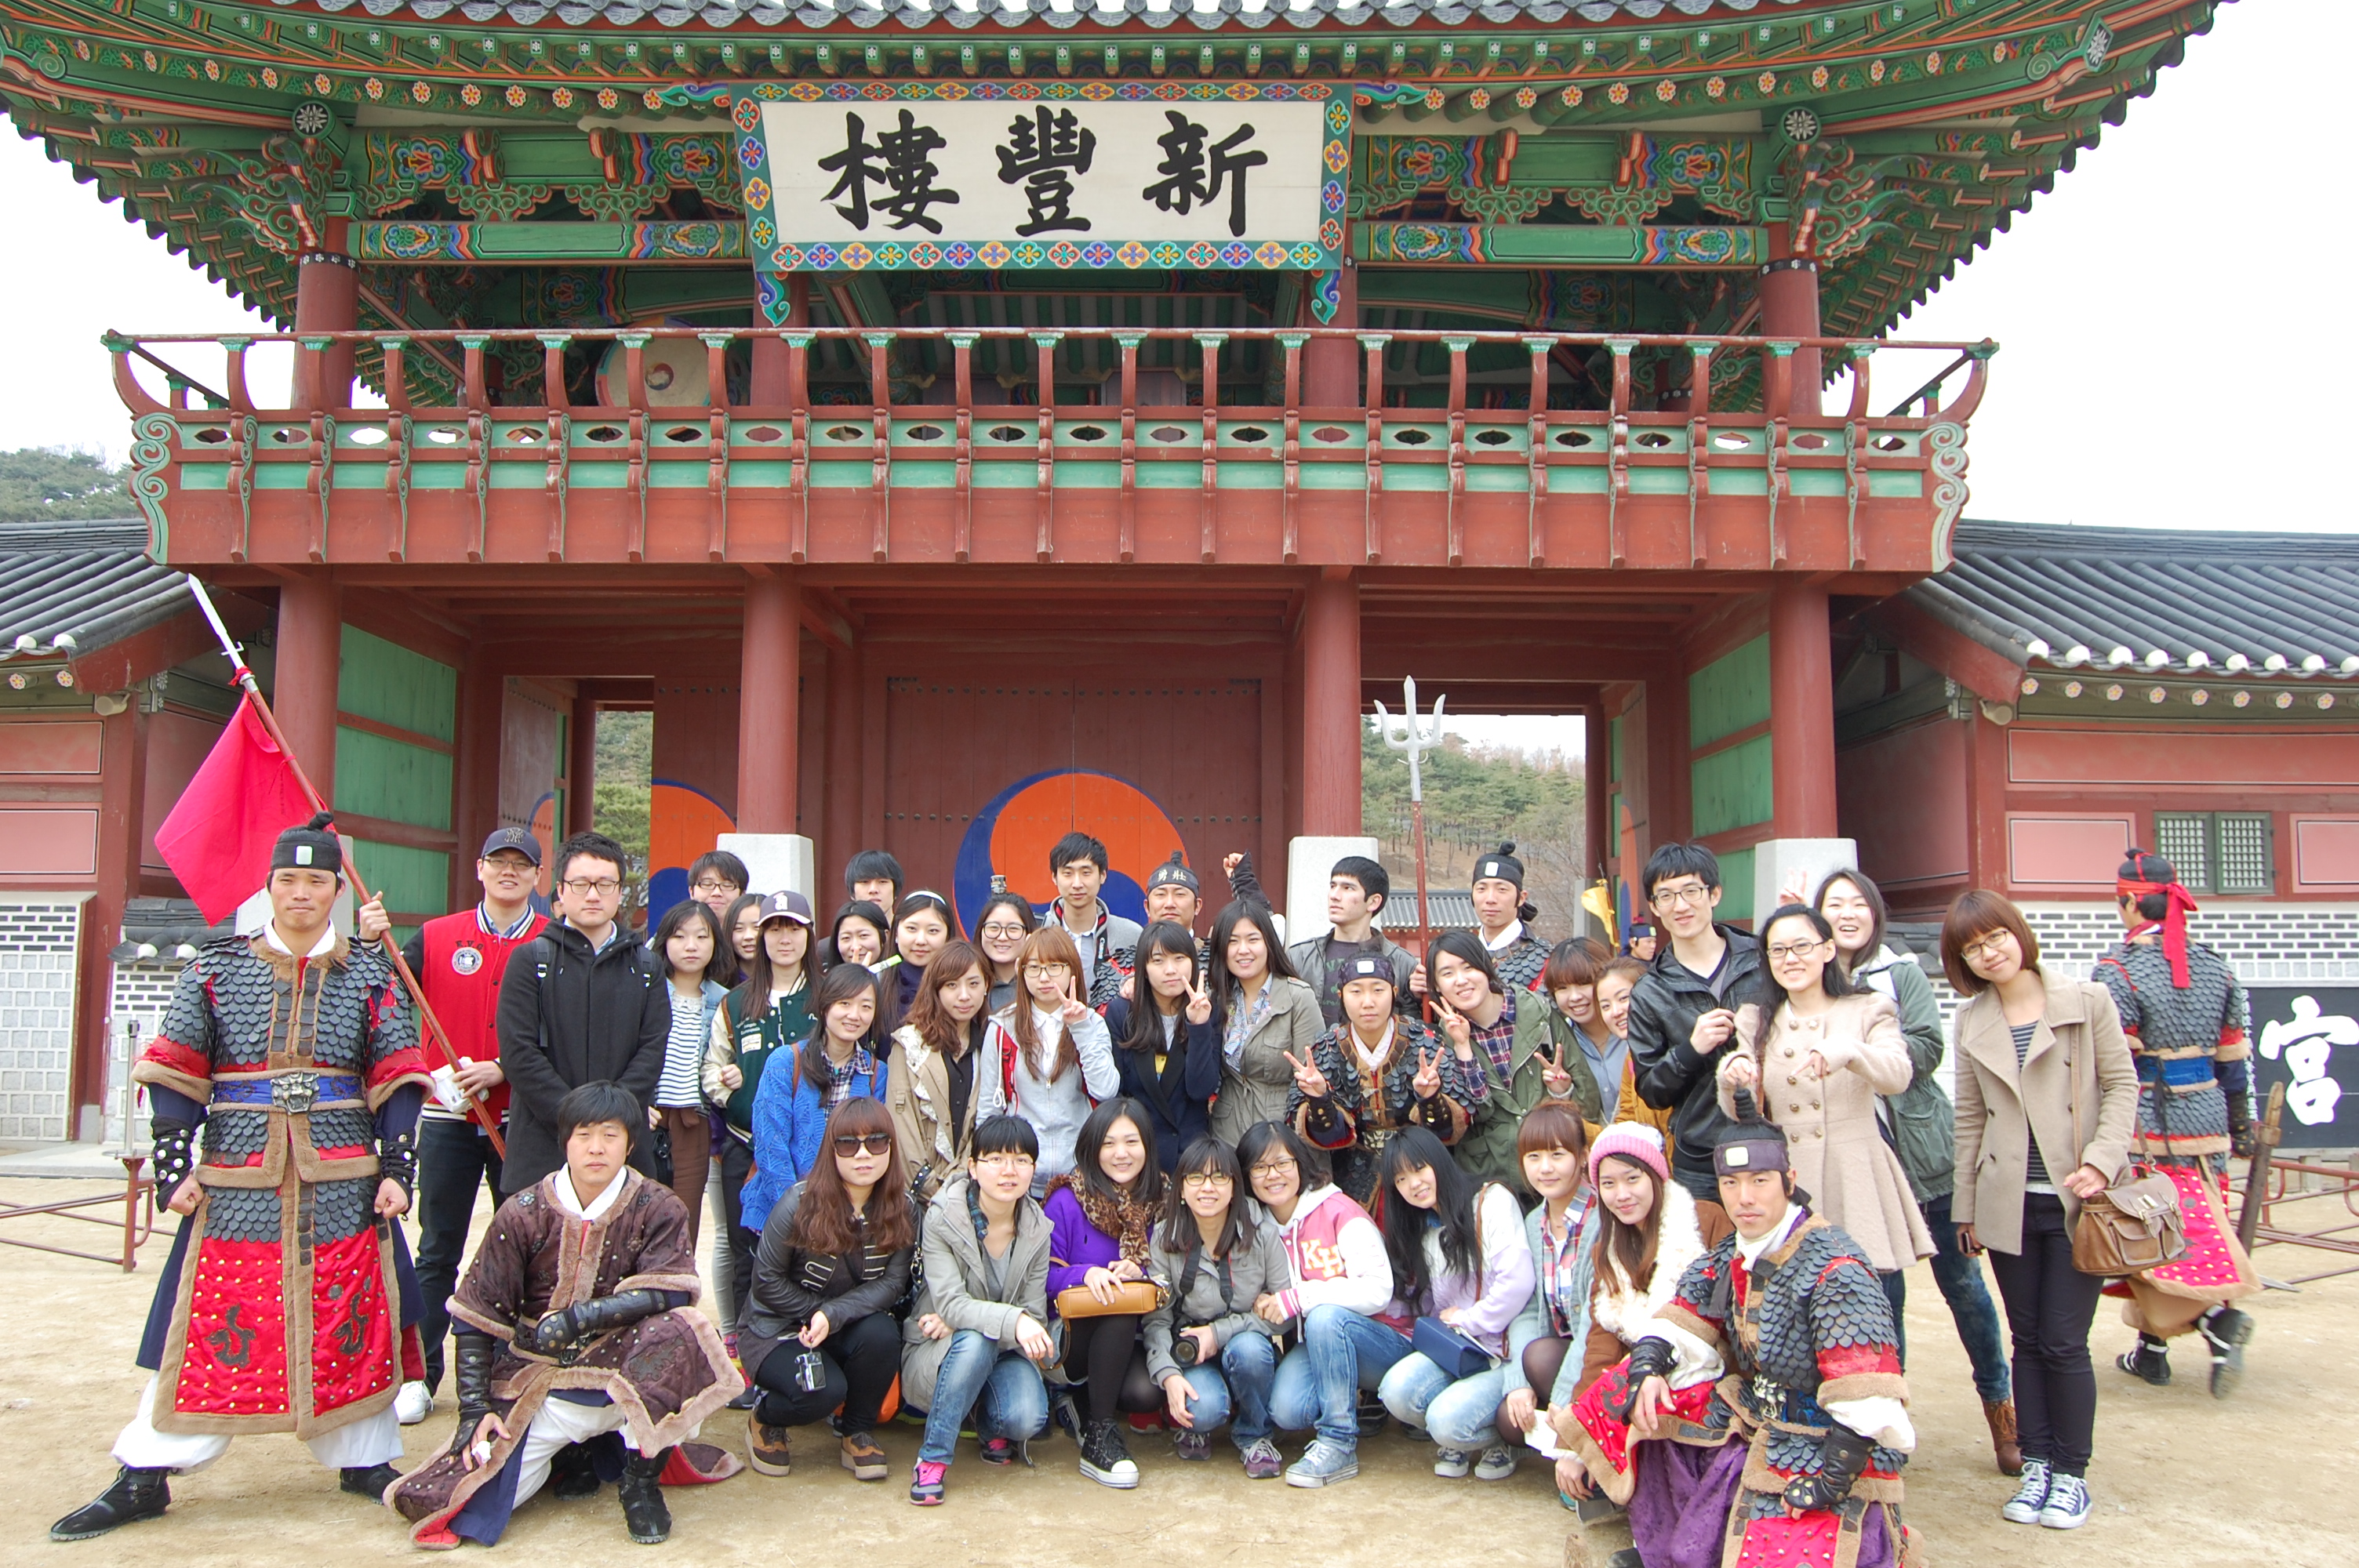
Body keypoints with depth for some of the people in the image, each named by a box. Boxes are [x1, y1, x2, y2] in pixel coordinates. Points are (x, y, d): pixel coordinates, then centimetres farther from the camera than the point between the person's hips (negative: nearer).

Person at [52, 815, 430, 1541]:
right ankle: (144, 1476, 17)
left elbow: (396, 1079, 3)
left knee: (348, 1322, 7)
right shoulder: (216, 968, 6)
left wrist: (396, 1171, -3)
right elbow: (175, 1073, 5)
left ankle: (364, 1460, 21)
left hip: (342, 1183, 0)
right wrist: (175, 1168, -2)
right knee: (207, 1321, 3)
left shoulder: (370, 976, 5)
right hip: (236, 1182, 0)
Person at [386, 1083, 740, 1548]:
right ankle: (566, 1452, 17)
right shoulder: (523, 1214, -4)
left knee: (675, 1328, -33)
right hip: (536, 1382, 2)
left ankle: (642, 1479, -14)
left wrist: (576, 1318, -26)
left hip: (621, 1368, -2)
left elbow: (670, 1292, -20)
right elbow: (476, 1316, -1)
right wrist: (475, 1409, -8)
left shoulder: (657, 1209, -6)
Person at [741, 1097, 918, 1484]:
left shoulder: (902, 1209, -10)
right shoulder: (801, 1202, -18)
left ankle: (858, 1431, -3)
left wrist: (834, 1315, -28)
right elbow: (767, 1280, -11)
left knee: (882, 1333, -30)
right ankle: (764, 1418, 7)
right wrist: (815, 1315, -13)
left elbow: (893, 1283, -14)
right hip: (777, 1327, -3)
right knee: (824, 1391, -30)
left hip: (853, 1325, 3)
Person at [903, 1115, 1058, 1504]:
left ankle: (992, 1428, 10)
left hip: (1003, 1354, 3)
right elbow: (950, 1303, -26)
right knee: (973, 1341, -36)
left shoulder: (1037, 1228, -5)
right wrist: (1012, 1320, -44)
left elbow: (1035, 1316, -6)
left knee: (1028, 1419, -27)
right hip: (935, 1355, -3)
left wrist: (960, 1321, -21)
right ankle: (932, 1458, -19)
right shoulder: (942, 1218, -16)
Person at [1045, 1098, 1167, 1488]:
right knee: (1120, 1307, -34)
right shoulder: (1067, 1200, -7)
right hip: (1073, 1334, -3)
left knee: (1146, 1393, -28)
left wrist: (1139, 1272, -16)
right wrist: (1086, 1274, -28)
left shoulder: (1158, 1202, 4)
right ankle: (1100, 1434, -20)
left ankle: (1083, 1402, 7)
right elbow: (1043, 1274, -9)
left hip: (1132, 1337, 3)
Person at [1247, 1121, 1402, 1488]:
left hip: (1386, 1345, -4)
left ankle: (1339, 1444, -21)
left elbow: (1378, 1290, -20)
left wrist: (1298, 1298, -23)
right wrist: (1268, 1309, -13)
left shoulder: (1339, 1211, -11)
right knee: (1286, 1410, -26)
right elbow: (1282, 1317, 12)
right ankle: (1354, 1400, 6)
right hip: (1318, 1346, 5)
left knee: (1325, 1316, -35)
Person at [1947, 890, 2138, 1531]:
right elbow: (1970, 1117, 11)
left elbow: (2122, 1084, -1)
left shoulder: (2088, 1001, -1)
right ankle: (2036, 1464, 21)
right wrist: (1967, 1207, 11)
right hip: (2009, 1204, 3)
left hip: (2075, 1199, -3)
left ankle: (2071, 1473, 14)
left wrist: (2102, 1160, -14)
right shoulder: (1971, 1022, 8)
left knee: (2063, 1342, -2)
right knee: (2027, 1339, 9)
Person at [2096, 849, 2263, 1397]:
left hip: (2149, 1123, -6)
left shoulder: (2118, 970, -12)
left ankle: (2218, 1317, -10)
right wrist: (2240, 1126, 21)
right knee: (2197, 1227, 12)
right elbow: (2234, 1058, 12)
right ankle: (2152, 1348, 13)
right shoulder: (2215, 967, 6)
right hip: (2207, 1120, 6)